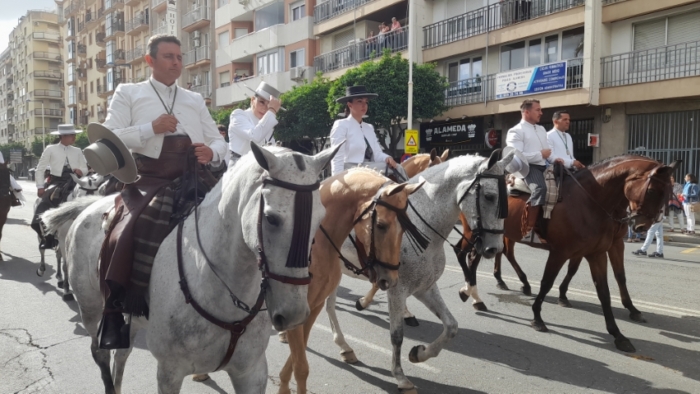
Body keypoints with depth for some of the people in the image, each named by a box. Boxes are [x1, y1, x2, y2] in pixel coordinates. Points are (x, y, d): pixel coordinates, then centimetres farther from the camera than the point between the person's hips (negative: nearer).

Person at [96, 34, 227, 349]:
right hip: (149, 182, -3)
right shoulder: (128, 93, 12)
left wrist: (212, 152, -6)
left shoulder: (195, 100, 21)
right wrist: (151, 128, -13)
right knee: (127, 235, -26)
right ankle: (114, 312, -8)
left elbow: (219, 143, 18)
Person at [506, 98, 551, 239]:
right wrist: (540, 155, -12)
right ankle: (528, 229, -33)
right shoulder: (516, 131, -2)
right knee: (540, 188, -34)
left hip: (544, 167, 9)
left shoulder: (541, 129, 24)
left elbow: (548, 150, 30)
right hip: (528, 168, -9)